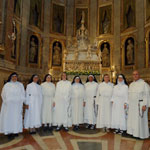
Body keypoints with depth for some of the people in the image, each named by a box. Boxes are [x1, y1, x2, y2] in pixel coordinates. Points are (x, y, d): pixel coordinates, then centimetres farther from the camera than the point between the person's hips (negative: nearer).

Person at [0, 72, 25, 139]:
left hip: (17, 104, 2)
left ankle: (16, 131, 10)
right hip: (9, 104, -1)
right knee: (9, 117, -3)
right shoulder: (7, 85, 5)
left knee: (17, 117, 2)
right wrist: (6, 101, -7)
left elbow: (23, 94, 9)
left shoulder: (20, 85, 9)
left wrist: (21, 102, -2)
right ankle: (9, 132, 3)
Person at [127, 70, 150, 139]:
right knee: (132, 119, 10)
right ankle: (133, 132, 22)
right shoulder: (131, 84, 11)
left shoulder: (144, 84, -9)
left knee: (140, 120, 0)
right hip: (132, 105, 7)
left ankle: (141, 134, 13)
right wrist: (127, 104, 11)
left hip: (140, 105, -6)